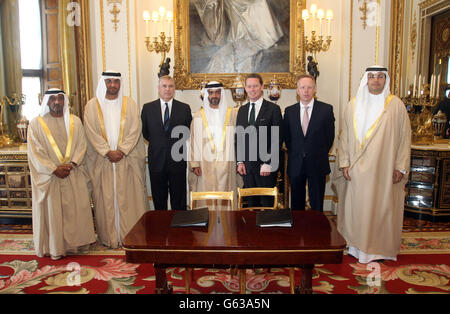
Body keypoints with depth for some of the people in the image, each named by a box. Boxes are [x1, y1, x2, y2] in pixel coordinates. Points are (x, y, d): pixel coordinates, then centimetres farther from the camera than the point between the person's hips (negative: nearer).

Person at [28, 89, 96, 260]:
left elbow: (82, 145, 4)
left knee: (76, 210, 5)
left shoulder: (75, 121, 8)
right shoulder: (36, 124, 1)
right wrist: (54, 169, -14)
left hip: (74, 176, 2)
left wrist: (71, 164, -12)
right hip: (48, 177, -2)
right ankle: (54, 247, 13)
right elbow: (35, 152, -4)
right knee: (52, 212, 1)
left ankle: (76, 243, 18)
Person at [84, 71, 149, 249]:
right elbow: (92, 133, -2)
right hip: (102, 161, 0)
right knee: (106, 199, 4)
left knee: (129, 198, 3)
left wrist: (122, 151, -12)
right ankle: (109, 237, 13)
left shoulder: (130, 104, 6)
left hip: (128, 159, 0)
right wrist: (108, 152, -12)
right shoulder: (92, 106, 5)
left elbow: (135, 130, -2)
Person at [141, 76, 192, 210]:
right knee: (159, 200, 11)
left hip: (177, 160, -1)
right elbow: (144, 132, 11)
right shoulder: (147, 108, 5)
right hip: (157, 160, 1)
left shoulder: (185, 108, 2)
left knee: (179, 201, 7)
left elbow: (188, 133, 7)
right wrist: (156, 143, 6)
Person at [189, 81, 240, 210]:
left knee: (226, 199, 3)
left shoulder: (233, 114, 8)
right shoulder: (198, 116, 7)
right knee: (207, 199, 1)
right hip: (205, 165, 0)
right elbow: (194, 141, 6)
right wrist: (194, 163, -2)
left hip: (227, 165, 0)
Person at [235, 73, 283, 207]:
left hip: (266, 166, -4)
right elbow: (238, 137, 13)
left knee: (267, 202, 2)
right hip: (246, 166, 5)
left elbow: (277, 139, -8)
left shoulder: (273, 109, -4)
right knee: (251, 202, 11)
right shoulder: (242, 110, 12)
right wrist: (240, 162, 4)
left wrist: (268, 164, -14)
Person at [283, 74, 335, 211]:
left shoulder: (326, 109, -2)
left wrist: (320, 154, 3)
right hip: (295, 164, 2)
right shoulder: (289, 111, 4)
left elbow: (330, 136, 3)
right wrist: (293, 153, 6)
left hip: (317, 164, -2)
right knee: (296, 204, 11)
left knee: (317, 205, 6)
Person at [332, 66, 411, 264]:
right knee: (357, 207, 7)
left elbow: (404, 137, 0)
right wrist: (345, 163, 0)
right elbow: (345, 136, 6)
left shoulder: (396, 105, 0)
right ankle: (358, 246, 23)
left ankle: (381, 248, 23)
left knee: (382, 207, 7)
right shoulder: (354, 105, 5)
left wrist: (400, 167, -4)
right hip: (358, 169, 2)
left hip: (384, 170, -1)